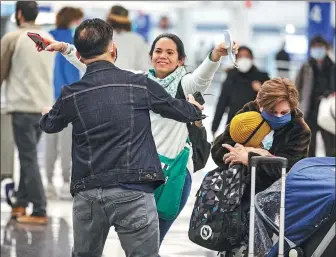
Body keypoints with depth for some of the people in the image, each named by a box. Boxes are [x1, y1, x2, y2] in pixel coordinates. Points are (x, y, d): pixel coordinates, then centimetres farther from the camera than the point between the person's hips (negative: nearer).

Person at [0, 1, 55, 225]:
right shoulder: (48, 38, 10)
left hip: (23, 106, -6)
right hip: (45, 105, 6)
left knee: (29, 158, -4)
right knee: (29, 156, 17)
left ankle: (39, 212, -7)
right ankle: (21, 204, 21)